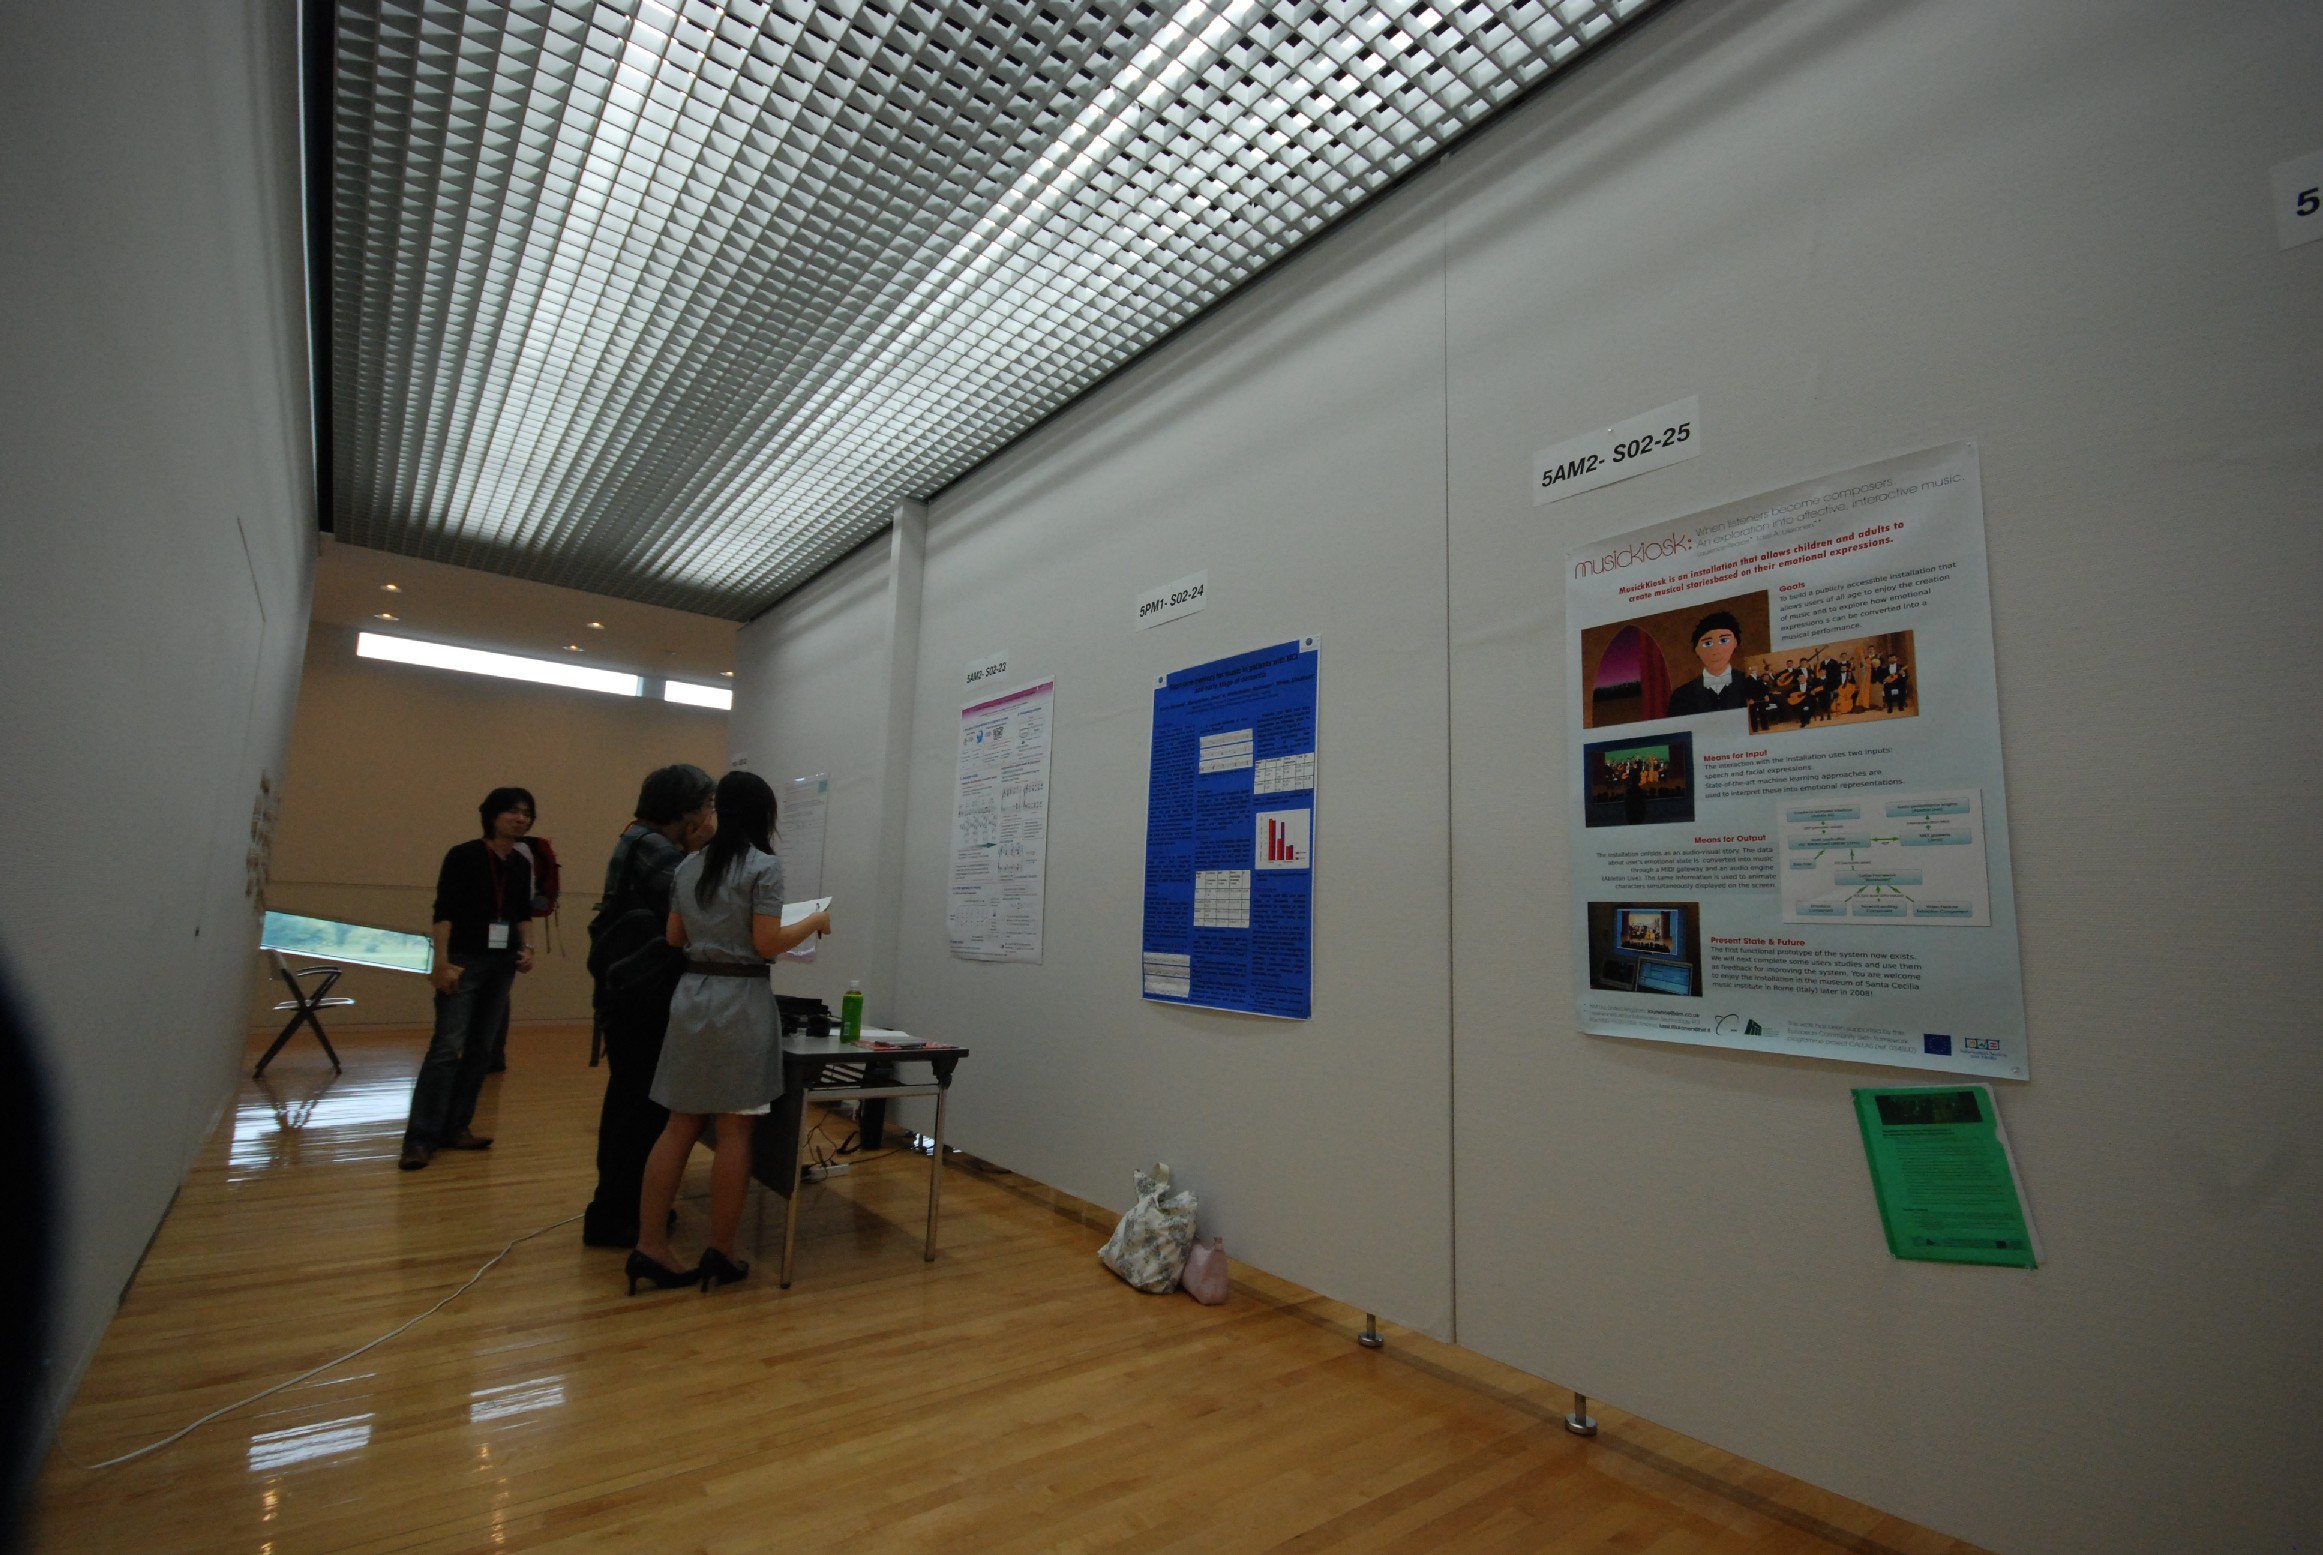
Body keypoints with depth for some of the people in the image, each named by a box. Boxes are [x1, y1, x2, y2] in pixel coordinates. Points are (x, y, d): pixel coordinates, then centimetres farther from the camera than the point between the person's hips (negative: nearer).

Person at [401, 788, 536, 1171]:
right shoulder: (464, 856, -8)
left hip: (501, 964, 6)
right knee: (447, 1046, -10)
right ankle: (420, 1137, -5)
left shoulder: (521, 865, 8)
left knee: (481, 1047, 7)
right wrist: (442, 963, -17)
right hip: (464, 960, -6)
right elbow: (444, 911, -11)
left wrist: (526, 947, 3)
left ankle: (455, 1127, 16)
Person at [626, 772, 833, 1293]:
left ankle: (650, 1246, 13)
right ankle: (719, 1254, 13)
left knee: (680, 1126, 12)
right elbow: (767, 944, -14)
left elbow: (675, 937, 13)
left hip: (691, 995, 7)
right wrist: (814, 922, 0)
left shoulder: (690, 865, 10)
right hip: (741, 1001, -7)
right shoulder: (764, 866, -11)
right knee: (734, 1131, 3)